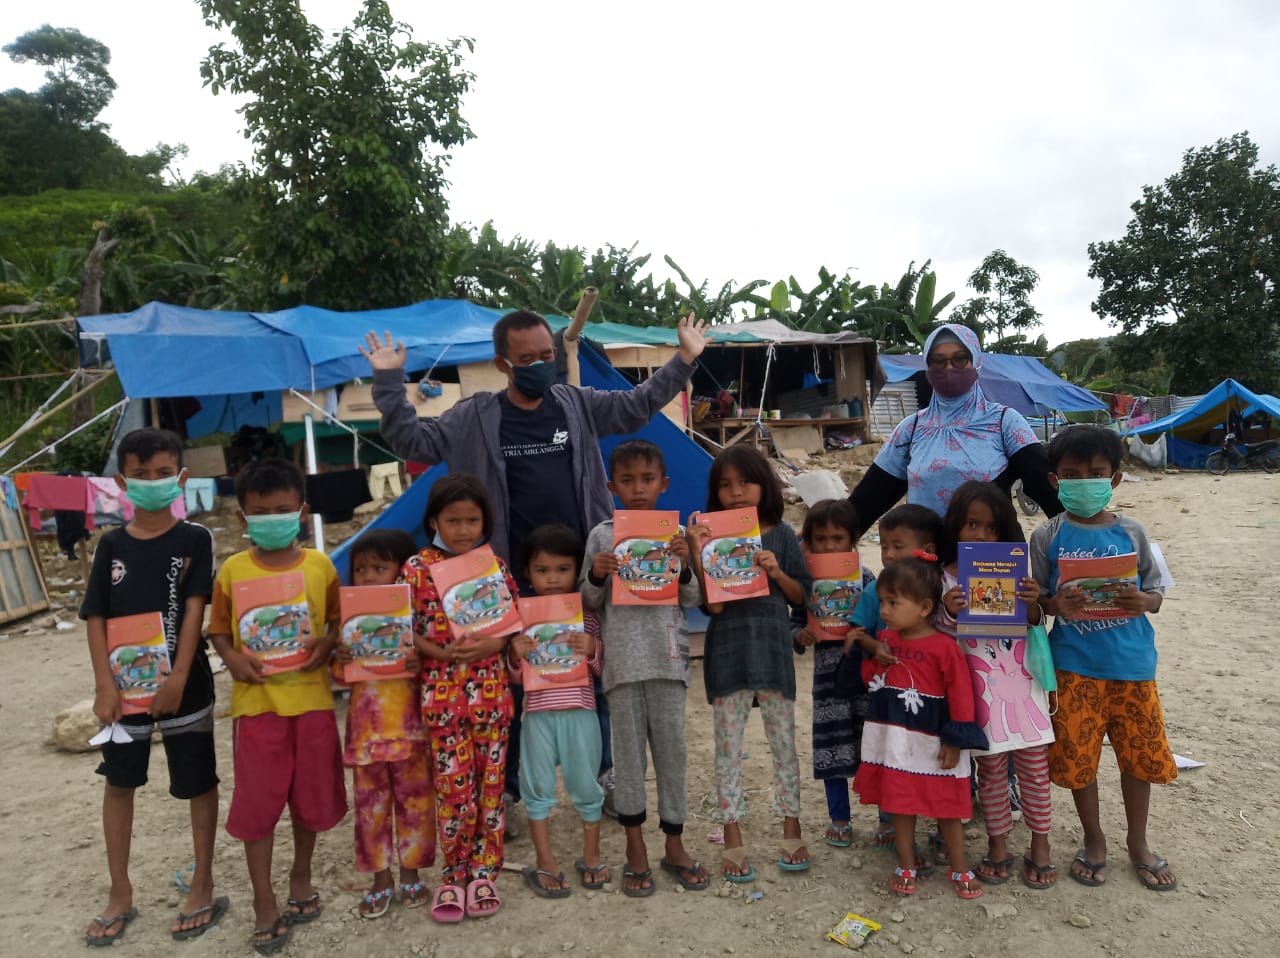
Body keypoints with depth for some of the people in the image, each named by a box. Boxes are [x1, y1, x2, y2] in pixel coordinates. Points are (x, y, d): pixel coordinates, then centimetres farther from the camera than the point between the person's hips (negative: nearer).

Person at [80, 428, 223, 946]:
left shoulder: (194, 540, -7)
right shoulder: (112, 545, 1)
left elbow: (195, 610, -13)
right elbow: (95, 618, -1)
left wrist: (178, 678, -20)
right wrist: (104, 684, -10)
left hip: (183, 684, -3)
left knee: (198, 781, 7)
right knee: (119, 782, 13)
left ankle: (203, 884, 23)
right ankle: (120, 893, 30)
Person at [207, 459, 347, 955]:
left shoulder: (320, 566, -2)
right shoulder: (232, 570, -4)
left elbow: (338, 619, 7)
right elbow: (218, 629, 5)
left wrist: (325, 644, -13)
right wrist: (233, 657, -13)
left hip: (311, 699, 1)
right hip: (256, 701, -1)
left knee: (311, 796, 14)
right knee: (257, 803, 4)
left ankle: (301, 876, 38)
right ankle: (264, 902, 21)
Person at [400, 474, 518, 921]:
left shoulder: (496, 566, 2)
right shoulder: (418, 567, -3)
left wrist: (491, 644, -14)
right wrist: (441, 652, -16)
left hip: (490, 690, 2)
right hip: (442, 691, -2)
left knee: (490, 782, 9)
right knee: (453, 785, 5)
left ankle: (483, 872, 25)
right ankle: (454, 874, 23)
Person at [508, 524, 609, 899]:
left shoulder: (587, 615, 0)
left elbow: (603, 668, 2)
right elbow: (516, 676, 3)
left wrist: (592, 649, -19)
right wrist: (516, 654, -18)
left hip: (579, 712, 0)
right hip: (538, 713, 0)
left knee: (585, 786, 11)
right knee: (538, 789, 9)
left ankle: (591, 856, 30)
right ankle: (545, 864, 23)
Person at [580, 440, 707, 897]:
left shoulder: (675, 535, 5)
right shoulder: (603, 535, 3)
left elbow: (692, 600, 7)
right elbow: (589, 602, 7)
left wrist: (684, 566, -11)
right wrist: (596, 575, -13)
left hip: (667, 654, 1)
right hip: (622, 657, -1)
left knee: (671, 747, 7)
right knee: (629, 748, 6)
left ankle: (674, 844, 21)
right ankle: (635, 848, 19)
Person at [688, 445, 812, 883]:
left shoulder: (781, 535, 2)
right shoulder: (711, 536, -2)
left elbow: (801, 596, 5)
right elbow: (712, 604, -11)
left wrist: (777, 572, -13)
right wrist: (698, 554, -22)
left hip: (772, 648, 1)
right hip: (726, 650, -1)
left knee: (784, 741, 11)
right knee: (728, 747, 7)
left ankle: (791, 829, 27)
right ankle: (733, 838, 18)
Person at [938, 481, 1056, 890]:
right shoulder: (945, 579, -5)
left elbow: (1032, 627, 6)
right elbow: (941, 636, -5)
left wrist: (1034, 605, -15)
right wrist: (950, 612, -24)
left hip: (1021, 683, 2)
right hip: (979, 689, -2)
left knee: (1034, 765, 10)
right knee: (991, 768, 10)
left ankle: (1040, 845, 27)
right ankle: (998, 846, 26)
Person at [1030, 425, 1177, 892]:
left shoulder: (1131, 533, 0)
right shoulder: (1048, 537, -4)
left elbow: (1156, 593, 5)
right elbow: (1034, 601, 0)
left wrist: (1143, 601, -17)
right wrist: (1056, 605, -22)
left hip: (1132, 662, 2)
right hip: (1075, 665, -1)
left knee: (1140, 752, 13)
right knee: (1076, 753, 7)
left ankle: (1138, 842, 36)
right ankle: (1094, 840, 31)